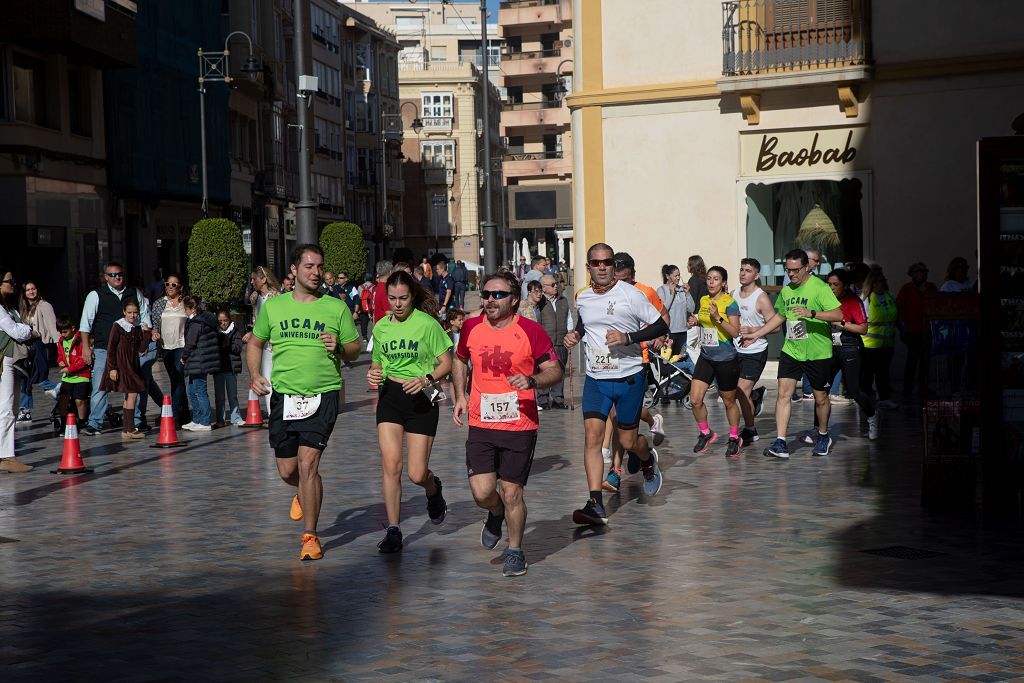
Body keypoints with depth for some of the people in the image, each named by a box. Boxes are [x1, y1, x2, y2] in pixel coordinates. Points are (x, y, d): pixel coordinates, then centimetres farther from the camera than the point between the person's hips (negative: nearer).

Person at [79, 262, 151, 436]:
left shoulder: (134, 293, 10)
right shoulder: (96, 296, 1)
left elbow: (144, 316, 19)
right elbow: (85, 324, 1)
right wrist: (86, 347, -4)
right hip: (104, 349, -3)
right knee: (100, 386, -8)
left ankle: (130, 420, 18)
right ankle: (94, 423, -6)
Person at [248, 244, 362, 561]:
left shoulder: (336, 308, 2)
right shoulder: (273, 306, 7)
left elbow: (355, 350, 9)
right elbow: (255, 343, 19)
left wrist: (340, 346, -13)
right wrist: (255, 375, 3)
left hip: (323, 395, -3)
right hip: (283, 396, 3)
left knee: (308, 463, -14)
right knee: (287, 471, 8)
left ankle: (310, 536, -1)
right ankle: (304, 493, 47)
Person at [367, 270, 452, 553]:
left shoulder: (427, 324, -6)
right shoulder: (381, 327, 7)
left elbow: (446, 363, -2)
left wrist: (427, 379, -20)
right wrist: (373, 373, -3)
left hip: (421, 398, -3)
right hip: (390, 395, 3)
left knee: (417, 474, -4)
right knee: (390, 464, -11)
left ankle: (433, 488, 35)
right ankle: (393, 530, 0)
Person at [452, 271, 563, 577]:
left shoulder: (530, 331, -7)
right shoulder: (471, 328, 3)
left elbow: (555, 371, -3)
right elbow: (460, 360, 22)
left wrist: (532, 381, -22)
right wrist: (460, 395, 10)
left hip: (520, 426, -2)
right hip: (481, 425, 2)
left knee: (512, 493, 2)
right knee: (482, 492, -6)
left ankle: (515, 551, 23)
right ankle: (495, 515, 30)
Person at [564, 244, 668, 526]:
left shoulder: (630, 294, -10)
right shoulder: (581, 298, 5)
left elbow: (662, 326, -8)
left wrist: (628, 337, -20)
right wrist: (575, 335, 4)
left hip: (629, 377, -3)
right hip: (595, 378, 3)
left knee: (627, 441, 5)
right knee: (592, 436, -12)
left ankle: (647, 460, 43)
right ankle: (596, 505, -13)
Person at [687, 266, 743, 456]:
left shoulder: (729, 303, -12)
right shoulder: (703, 300, 7)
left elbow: (735, 332, -18)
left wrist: (718, 318, -28)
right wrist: (695, 322, 3)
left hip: (726, 359, -5)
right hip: (706, 357, 6)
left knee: (729, 402, 8)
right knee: (695, 400, -4)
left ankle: (734, 438, 27)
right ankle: (706, 433, 18)